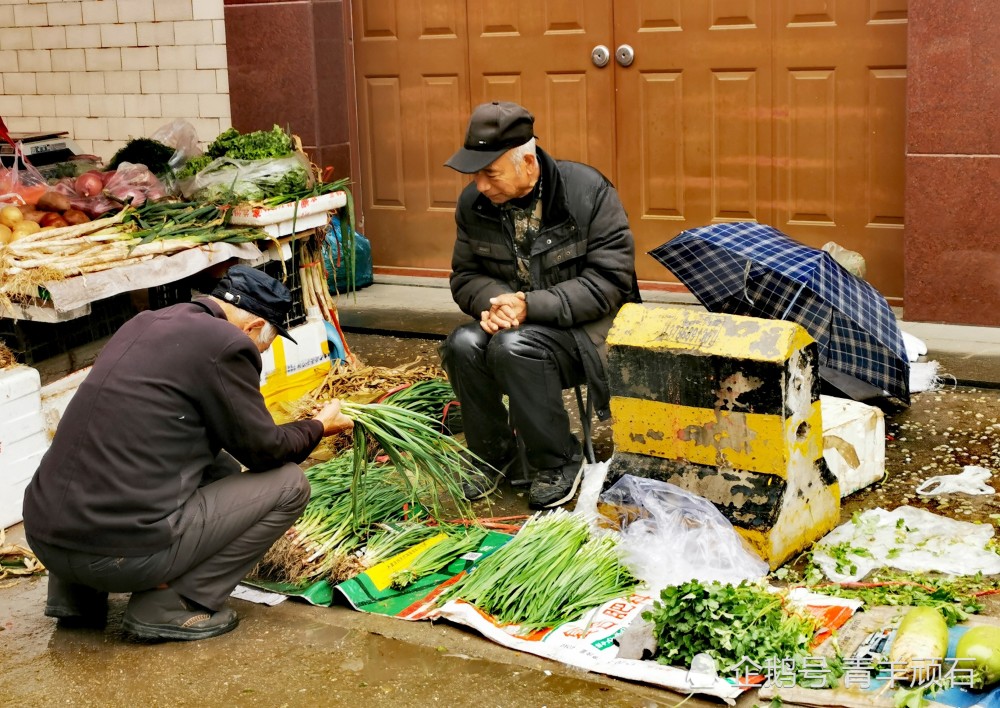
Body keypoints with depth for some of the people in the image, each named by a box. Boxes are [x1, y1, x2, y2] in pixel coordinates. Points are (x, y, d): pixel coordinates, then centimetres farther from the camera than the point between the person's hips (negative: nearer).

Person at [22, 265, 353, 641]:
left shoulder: (144, 323, 15)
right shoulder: (227, 344, -9)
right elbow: (264, 450, 1)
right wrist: (319, 426, 21)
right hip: (122, 552, -8)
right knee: (289, 484, 5)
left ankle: (75, 593, 22)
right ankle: (167, 606, -1)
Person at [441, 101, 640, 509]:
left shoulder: (587, 191, -16)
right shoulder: (474, 204, -1)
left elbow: (611, 278, -18)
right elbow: (465, 276, 7)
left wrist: (532, 305, -26)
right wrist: (493, 302, -18)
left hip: (582, 327, -5)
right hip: (513, 324, 5)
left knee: (514, 346, -33)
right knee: (463, 345, -25)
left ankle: (559, 463, -11)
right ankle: (492, 454, 0)